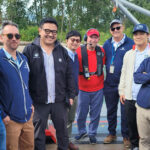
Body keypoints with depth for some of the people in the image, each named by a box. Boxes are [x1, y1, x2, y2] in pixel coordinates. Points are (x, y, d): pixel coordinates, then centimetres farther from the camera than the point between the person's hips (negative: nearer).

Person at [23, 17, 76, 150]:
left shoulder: (62, 51, 6)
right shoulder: (30, 50, -4)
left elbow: (69, 75, 8)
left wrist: (71, 95, 4)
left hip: (59, 101, 3)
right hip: (38, 102, -2)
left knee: (62, 130, 15)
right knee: (38, 133, 9)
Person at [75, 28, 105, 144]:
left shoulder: (101, 51, 1)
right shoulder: (79, 51, -10)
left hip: (98, 88, 2)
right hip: (83, 88, -2)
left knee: (95, 113, 9)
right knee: (81, 113, 7)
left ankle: (92, 134, 26)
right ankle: (82, 131, 30)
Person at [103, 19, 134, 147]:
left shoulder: (130, 44, -5)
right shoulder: (107, 44, 9)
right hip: (109, 84, 4)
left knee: (125, 111, 3)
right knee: (111, 110, 14)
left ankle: (126, 136, 17)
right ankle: (112, 133, 29)